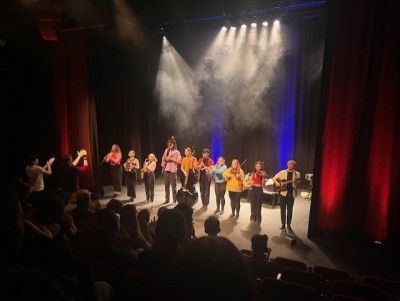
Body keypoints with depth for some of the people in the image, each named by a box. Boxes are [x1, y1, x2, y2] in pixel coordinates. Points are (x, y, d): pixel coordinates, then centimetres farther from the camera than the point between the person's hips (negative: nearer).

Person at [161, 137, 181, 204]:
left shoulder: (177, 152, -3)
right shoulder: (166, 150, 12)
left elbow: (179, 161, -11)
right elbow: (163, 158, 23)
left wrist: (171, 158, -16)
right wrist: (163, 162, 2)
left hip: (173, 170, -5)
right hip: (166, 170, 5)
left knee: (173, 186, -2)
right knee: (166, 185, 9)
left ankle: (174, 200, 5)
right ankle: (167, 199, 18)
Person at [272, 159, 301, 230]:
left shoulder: (297, 173, 5)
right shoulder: (282, 172, 7)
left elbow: (298, 182, -7)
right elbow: (274, 178, 8)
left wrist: (296, 181, -29)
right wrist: (276, 182, -10)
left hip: (291, 193, 0)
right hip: (283, 192, 1)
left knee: (290, 209, 5)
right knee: (283, 209, 4)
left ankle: (288, 224, 16)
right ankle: (283, 224, 12)